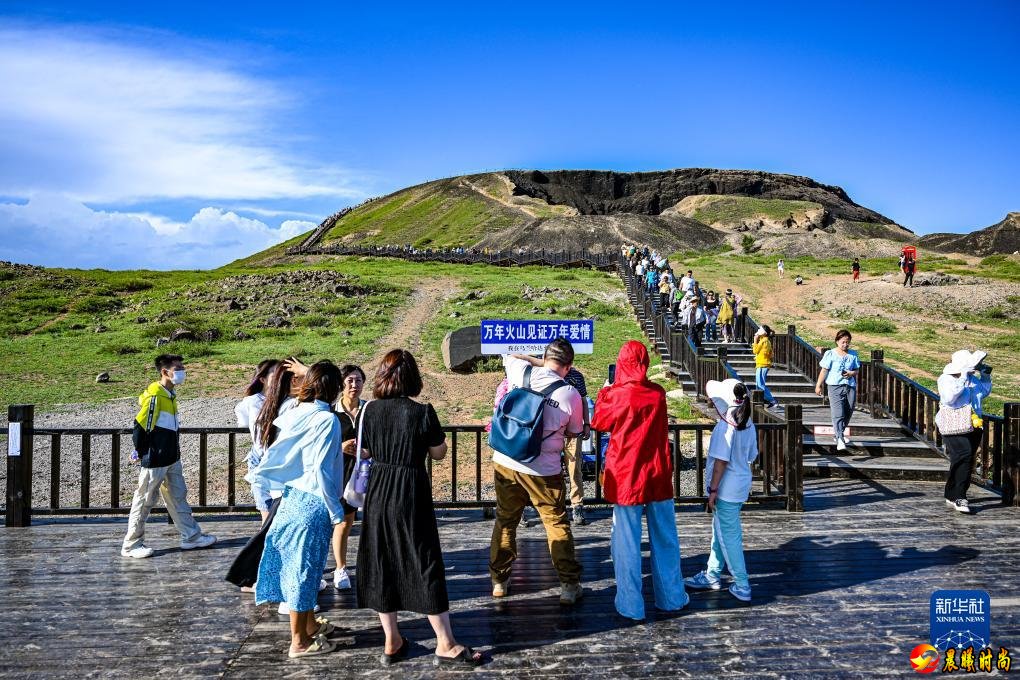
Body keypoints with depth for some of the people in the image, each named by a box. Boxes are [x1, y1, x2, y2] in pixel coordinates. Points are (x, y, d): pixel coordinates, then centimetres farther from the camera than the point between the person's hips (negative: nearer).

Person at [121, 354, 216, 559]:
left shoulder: (170, 394, 9)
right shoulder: (154, 396, -20)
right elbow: (141, 427, -19)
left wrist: (173, 452, 17)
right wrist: (143, 454, -8)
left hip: (172, 460, 9)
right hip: (154, 461, -9)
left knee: (178, 497, 15)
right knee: (144, 501, 3)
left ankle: (191, 536, 23)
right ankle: (131, 545, 15)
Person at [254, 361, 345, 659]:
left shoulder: (295, 414, 4)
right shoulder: (327, 419, -17)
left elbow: (280, 457, 9)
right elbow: (321, 471, -19)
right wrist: (336, 512, -11)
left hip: (292, 497, 7)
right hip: (313, 503, -7)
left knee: (297, 565, 18)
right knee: (304, 568, 3)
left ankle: (309, 624, 36)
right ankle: (299, 641, 16)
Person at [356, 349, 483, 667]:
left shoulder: (369, 410, -2)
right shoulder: (422, 412, -13)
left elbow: (366, 449, 10)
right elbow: (439, 454, -3)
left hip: (378, 493, 4)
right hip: (411, 493, -4)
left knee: (381, 564, 14)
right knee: (425, 564, 4)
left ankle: (392, 642, 22)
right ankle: (445, 644, 10)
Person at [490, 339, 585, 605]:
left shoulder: (523, 373, -6)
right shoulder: (571, 394, -11)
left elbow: (508, 356, 19)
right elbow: (573, 433, 6)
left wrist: (540, 363, 19)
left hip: (504, 462, 3)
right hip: (543, 471, -3)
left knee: (505, 521, 19)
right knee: (558, 525, 13)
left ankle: (499, 580, 29)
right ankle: (569, 585, 18)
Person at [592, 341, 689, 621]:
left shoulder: (618, 395, -14)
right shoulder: (658, 393, -3)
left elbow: (598, 422, 2)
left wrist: (604, 393, 15)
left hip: (625, 478, -4)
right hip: (658, 477, 4)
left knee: (627, 543, 6)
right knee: (664, 539, 16)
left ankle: (631, 605, 12)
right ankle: (671, 597, 28)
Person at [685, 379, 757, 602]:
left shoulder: (725, 426, -21)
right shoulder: (748, 424, 5)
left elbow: (721, 461, -21)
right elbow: (751, 456, 11)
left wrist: (713, 490, -15)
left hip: (726, 489, -9)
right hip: (741, 485, 9)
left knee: (729, 536, 1)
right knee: (720, 531, 20)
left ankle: (742, 587, 7)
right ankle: (712, 576, 32)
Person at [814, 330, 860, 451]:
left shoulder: (853, 354, 12)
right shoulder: (830, 354, 0)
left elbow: (857, 369, 17)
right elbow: (824, 370, -1)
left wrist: (852, 373, -6)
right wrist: (818, 385, -3)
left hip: (850, 386, 5)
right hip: (835, 386, -5)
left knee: (848, 413, 11)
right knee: (838, 414, -14)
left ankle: (838, 433, 34)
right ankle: (840, 440, -23)